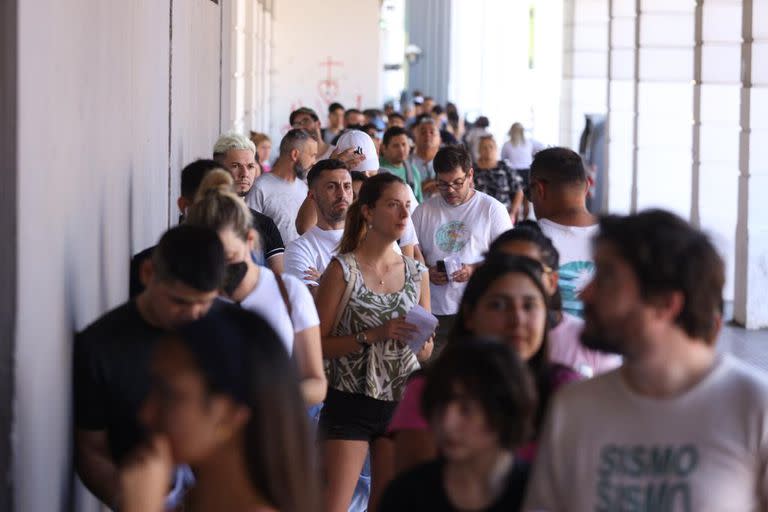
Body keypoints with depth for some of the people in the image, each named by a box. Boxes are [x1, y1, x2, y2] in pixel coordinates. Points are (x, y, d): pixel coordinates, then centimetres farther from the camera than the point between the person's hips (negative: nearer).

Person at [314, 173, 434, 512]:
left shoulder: (416, 273, 7)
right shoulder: (343, 269, -7)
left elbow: (426, 353, 14)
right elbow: (316, 343, -12)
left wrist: (421, 341, -9)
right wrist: (373, 335, -20)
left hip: (401, 404, 5)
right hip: (350, 404, -5)